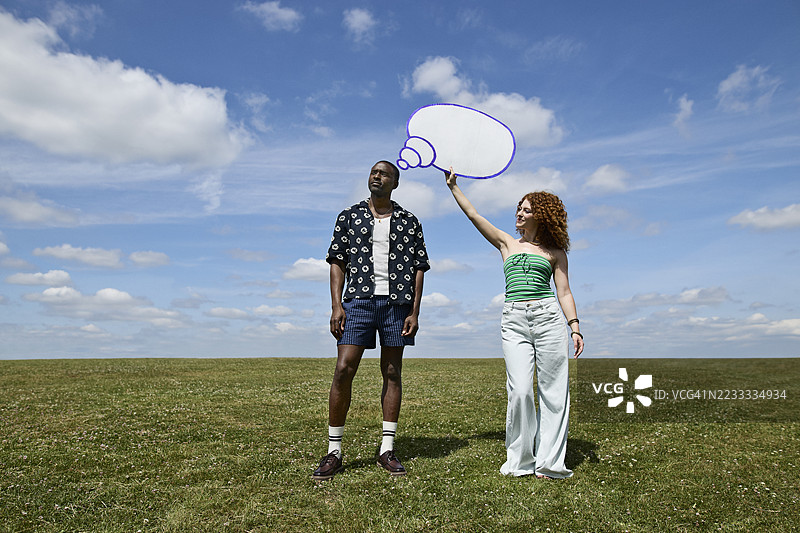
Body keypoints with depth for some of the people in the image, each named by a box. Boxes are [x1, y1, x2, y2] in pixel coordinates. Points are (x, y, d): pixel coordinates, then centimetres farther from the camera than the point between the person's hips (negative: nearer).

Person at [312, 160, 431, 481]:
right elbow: (338, 262, 7)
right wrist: (336, 305, -5)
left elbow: (419, 267, 8)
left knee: (392, 373, 5)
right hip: (358, 300, 0)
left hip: (397, 302, 1)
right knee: (343, 370, -8)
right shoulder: (349, 217, 11)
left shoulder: (409, 222, 11)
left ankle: (387, 449, 15)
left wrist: (415, 312, -1)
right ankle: (334, 452, 3)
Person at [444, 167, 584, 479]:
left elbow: (564, 293, 9)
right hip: (514, 321, 1)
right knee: (519, 391, -7)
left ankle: (549, 462, 10)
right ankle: (520, 461, 9)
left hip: (549, 317, 0)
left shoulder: (554, 252, 13)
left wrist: (575, 327, -2)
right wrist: (453, 185, 17)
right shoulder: (507, 243, 18)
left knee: (553, 390, -1)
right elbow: (473, 214, 17)